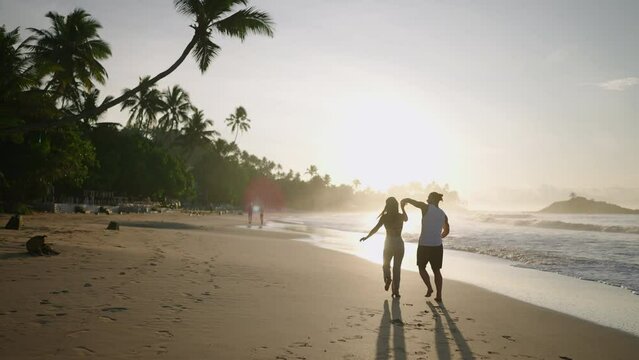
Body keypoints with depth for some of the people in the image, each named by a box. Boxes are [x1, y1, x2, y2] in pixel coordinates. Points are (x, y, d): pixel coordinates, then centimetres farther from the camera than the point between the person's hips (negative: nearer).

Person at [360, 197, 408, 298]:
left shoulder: (385, 217, -9)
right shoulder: (401, 216, -3)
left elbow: (376, 229, -11)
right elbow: (406, 218, 22)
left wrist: (366, 237, 0)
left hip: (389, 243, -1)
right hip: (399, 243, 1)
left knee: (386, 264, 20)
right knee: (397, 267, 8)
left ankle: (388, 278, -7)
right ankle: (396, 290, 4)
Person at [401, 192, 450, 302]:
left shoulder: (426, 207, -7)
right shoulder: (443, 214, 7)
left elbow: (405, 200, -6)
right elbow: (447, 231, 24)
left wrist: (403, 210, 11)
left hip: (424, 245, -4)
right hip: (437, 246, 4)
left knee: (421, 267, 18)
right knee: (436, 270, 14)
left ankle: (429, 288, 5)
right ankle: (439, 295, 12)